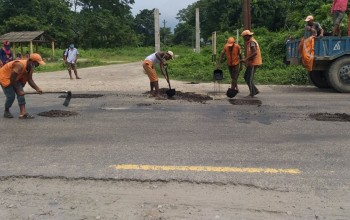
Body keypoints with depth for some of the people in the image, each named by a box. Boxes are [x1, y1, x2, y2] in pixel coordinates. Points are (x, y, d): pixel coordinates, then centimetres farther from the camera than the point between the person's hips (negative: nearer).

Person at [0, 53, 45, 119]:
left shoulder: (31, 67, -9)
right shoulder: (20, 65, -35)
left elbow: (30, 80, -2)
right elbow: (12, 79, -29)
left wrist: (37, 89, -14)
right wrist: (18, 90, -22)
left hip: (15, 79, 8)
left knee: (21, 94, -7)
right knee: (11, 96, -10)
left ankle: (23, 113, -12)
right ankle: (6, 112, 14)